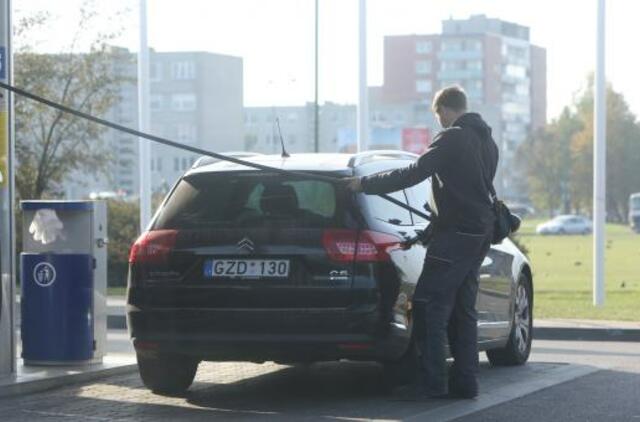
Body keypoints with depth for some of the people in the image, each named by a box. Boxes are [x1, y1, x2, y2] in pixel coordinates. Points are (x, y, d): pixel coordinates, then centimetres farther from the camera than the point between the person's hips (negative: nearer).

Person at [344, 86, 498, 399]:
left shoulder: (453, 138, -11)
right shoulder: (487, 141, 17)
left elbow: (415, 173, -17)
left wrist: (366, 184, -12)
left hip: (455, 232, -9)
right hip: (480, 232, 9)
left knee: (429, 306, -8)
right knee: (462, 310, 12)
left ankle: (432, 381, -11)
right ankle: (464, 382, 11)